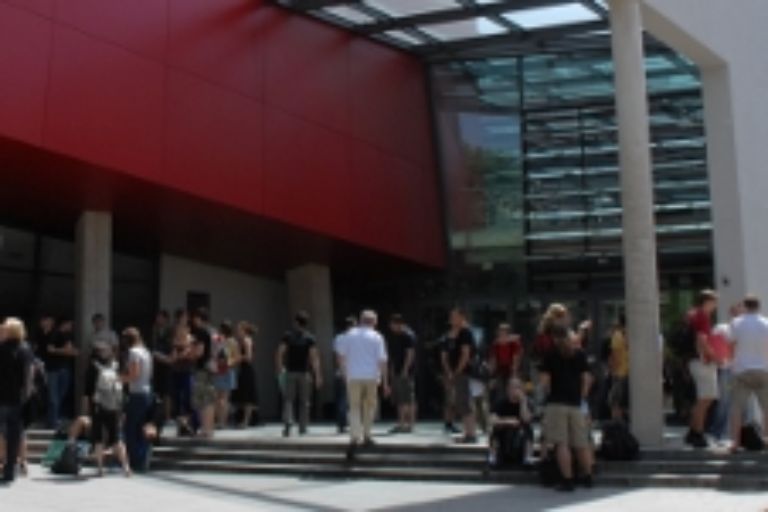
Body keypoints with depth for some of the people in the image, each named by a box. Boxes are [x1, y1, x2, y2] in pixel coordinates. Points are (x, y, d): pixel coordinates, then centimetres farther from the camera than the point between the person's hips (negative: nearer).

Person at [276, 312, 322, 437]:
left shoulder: (288, 336, 0)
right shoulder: (309, 338, -3)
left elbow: (280, 353, -7)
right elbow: (314, 357, -10)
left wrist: (279, 369, 1)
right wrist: (318, 375, -9)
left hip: (290, 372, 0)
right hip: (304, 373, 0)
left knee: (288, 400, 4)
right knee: (304, 401, 11)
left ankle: (288, 424, -15)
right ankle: (303, 427, 13)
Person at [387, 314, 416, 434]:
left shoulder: (408, 335, -10)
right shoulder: (394, 336, 17)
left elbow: (410, 353, -16)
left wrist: (405, 370, -20)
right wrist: (392, 369, 14)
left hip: (406, 371, -9)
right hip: (397, 371, 9)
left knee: (408, 399, -7)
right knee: (399, 400, 9)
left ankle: (409, 424, -5)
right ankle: (401, 423, 12)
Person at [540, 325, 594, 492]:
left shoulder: (551, 355, -2)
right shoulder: (580, 354, 7)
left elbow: (544, 380, -7)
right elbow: (587, 379, 6)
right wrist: (582, 396, 15)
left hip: (556, 403, -4)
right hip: (576, 403, 4)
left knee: (561, 444, -4)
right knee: (582, 443, 12)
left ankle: (567, 480, -8)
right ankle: (587, 477, 18)